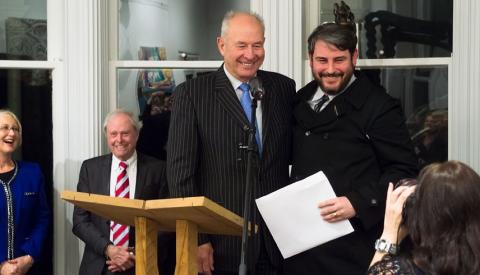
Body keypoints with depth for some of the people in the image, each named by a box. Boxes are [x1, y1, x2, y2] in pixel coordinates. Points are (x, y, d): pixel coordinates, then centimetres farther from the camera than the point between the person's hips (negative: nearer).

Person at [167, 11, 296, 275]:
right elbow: (181, 171, -6)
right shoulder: (191, 94, -4)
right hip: (221, 243, -3)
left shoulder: (284, 87, 7)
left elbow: (293, 155, 12)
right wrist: (196, 239, -10)